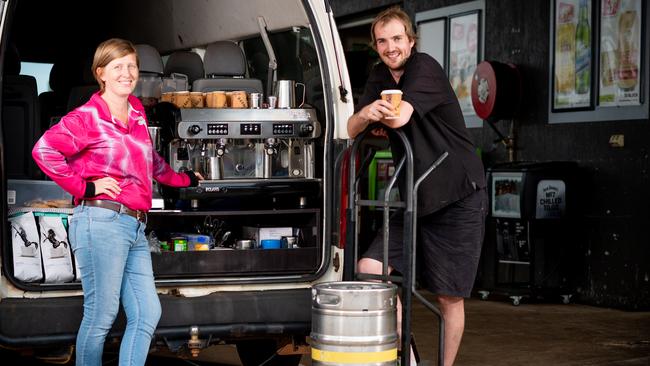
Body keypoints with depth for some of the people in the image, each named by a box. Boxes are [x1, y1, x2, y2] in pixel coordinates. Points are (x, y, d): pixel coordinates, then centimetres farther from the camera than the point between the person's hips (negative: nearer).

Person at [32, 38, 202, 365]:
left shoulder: (137, 115, 18)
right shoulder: (88, 117, -3)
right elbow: (44, 149, -16)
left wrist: (184, 179, 48)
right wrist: (85, 186, -13)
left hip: (135, 228, 7)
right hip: (101, 221, -7)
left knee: (147, 314, 3)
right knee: (101, 315, -4)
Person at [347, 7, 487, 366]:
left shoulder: (425, 68, -11)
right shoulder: (380, 76, 11)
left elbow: (399, 117, -27)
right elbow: (352, 129, 3)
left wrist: (375, 112, -7)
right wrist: (367, 114, -18)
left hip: (458, 200, -7)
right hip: (415, 201, 7)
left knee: (449, 296, 0)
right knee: (369, 268, -7)